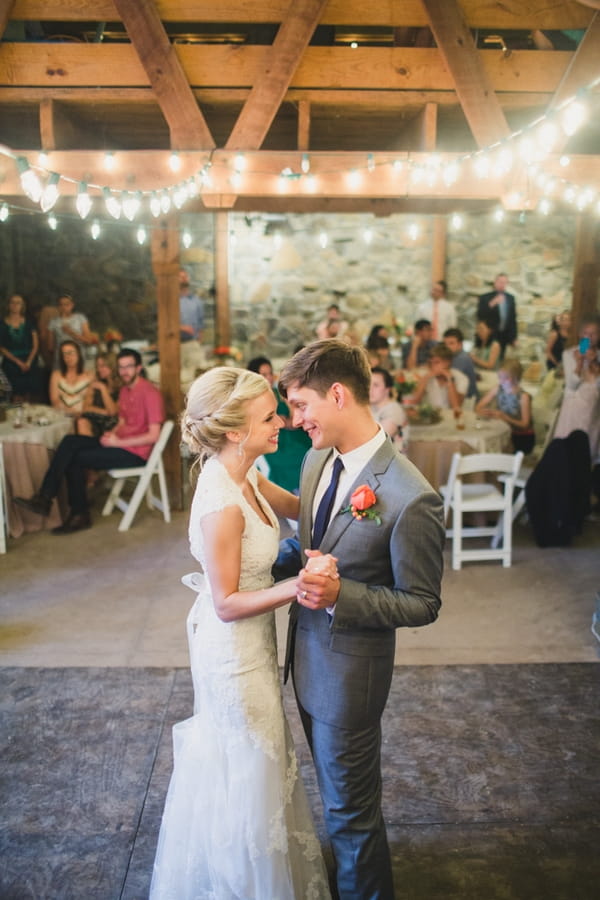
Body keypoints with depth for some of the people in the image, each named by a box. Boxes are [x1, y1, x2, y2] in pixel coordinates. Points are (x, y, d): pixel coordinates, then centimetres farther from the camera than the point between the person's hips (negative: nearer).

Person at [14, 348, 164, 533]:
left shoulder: (149, 393, -14)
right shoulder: (125, 390, 13)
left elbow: (153, 436, -19)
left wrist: (118, 442, -17)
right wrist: (111, 435, -3)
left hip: (135, 452, -8)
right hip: (121, 443, 8)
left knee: (75, 459, -14)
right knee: (70, 442, -10)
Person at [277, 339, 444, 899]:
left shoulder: (411, 498, -28)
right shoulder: (317, 459, -4)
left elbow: (422, 605, -20)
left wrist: (339, 595, -31)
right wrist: (301, 568, -3)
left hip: (349, 669, -8)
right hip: (307, 655, 8)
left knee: (351, 808, 14)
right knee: (335, 790, 30)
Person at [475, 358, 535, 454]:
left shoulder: (523, 396, -14)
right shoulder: (497, 389, 0)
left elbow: (525, 425, -15)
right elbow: (478, 408, 1)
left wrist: (504, 417, -29)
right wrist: (484, 412, -23)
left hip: (522, 438, -4)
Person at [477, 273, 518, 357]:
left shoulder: (510, 298, 12)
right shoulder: (485, 298, -1)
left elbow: (513, 319, 14)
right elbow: (480, 316, -13)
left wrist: (514, 337, 11)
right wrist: (491, 304, -25)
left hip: (504, 337, 4)